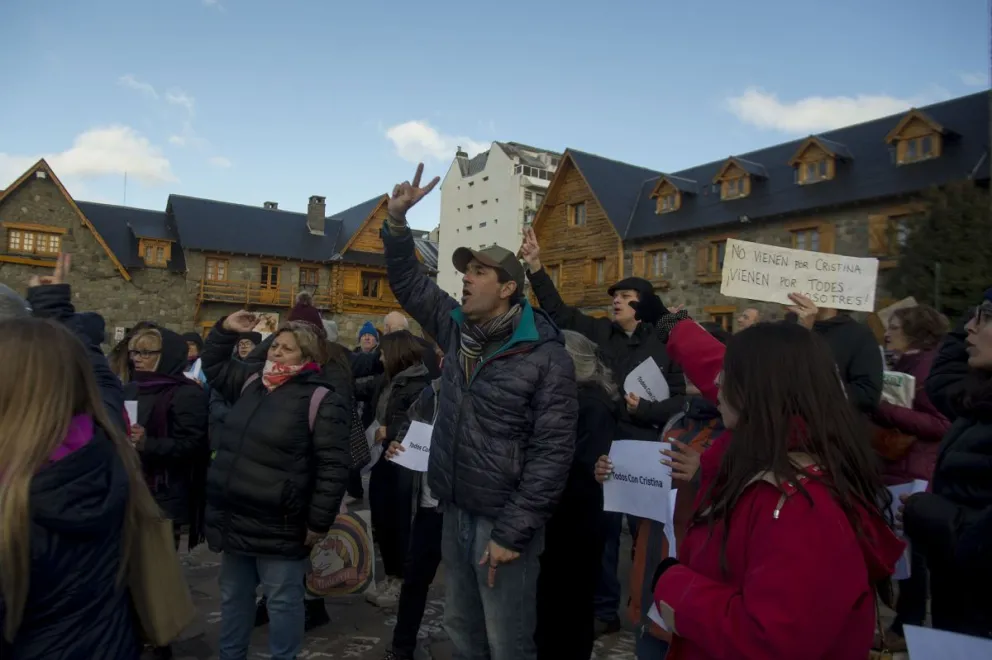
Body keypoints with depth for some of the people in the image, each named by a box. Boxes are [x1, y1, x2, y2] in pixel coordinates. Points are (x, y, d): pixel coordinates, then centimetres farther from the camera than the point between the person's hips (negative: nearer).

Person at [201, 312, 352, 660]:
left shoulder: (322, 399, -16)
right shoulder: (252, 382, 8)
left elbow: (333, 465, -18)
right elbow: (213, 366, 26)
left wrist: (319, 521, -18)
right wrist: (225, 330, 9)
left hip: (278, 525, -8)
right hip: (236, 516, 8)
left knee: (283, 600, 8)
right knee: (233, 596, 23)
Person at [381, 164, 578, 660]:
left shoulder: (546, 357, -16)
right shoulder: (458, 329, 4)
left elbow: (552, 452, -18)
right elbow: (408, 282, 15)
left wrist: (512, 533, -18)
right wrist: (397, 220, 1)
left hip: (502, 520, -7)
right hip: (456, 511, 7)